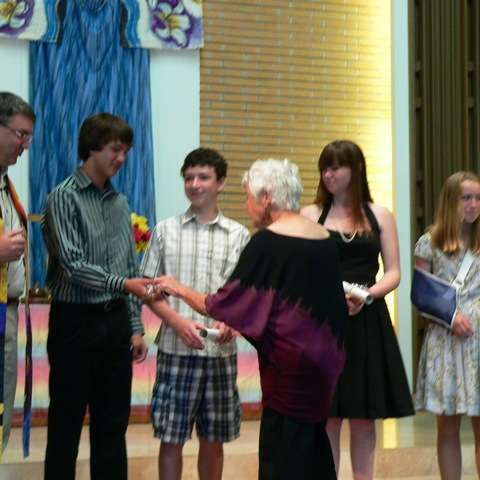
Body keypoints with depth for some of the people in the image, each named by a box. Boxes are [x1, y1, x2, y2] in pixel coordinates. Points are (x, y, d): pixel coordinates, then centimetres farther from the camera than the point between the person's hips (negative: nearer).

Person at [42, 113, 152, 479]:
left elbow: (130, 268, 13)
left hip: (115, 322, 6)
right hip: (76, 321, -6)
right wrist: (122, 283, -27)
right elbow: (72, 265, -16)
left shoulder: (120, 203, 11)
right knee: (67, 424, 2)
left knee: (113, 424, 10)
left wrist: (136, 326, 9)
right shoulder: (65, 197, -7)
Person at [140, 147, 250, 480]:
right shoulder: (165, 230, 3)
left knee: (214, 439, 10)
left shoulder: (239, 235, 4)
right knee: (171, 438, 3)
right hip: (175, 349, -1)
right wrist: (178, 321, -14)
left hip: (221, 351, 1)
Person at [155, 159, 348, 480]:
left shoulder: (267, 242, -13)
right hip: (323, 363, 8)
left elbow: (226, 303, -11)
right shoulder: (325, 240, 8)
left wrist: (180, 290, 6)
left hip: (288, 366, -7)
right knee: (313, 452, 17)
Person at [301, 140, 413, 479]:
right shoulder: (310, 215, 4)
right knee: (327, 416, 2)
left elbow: (393, 273, 4)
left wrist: (367, 295, -15)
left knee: (365, 417, 7)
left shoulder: (381, 216, 7)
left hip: (367, 324, 1)